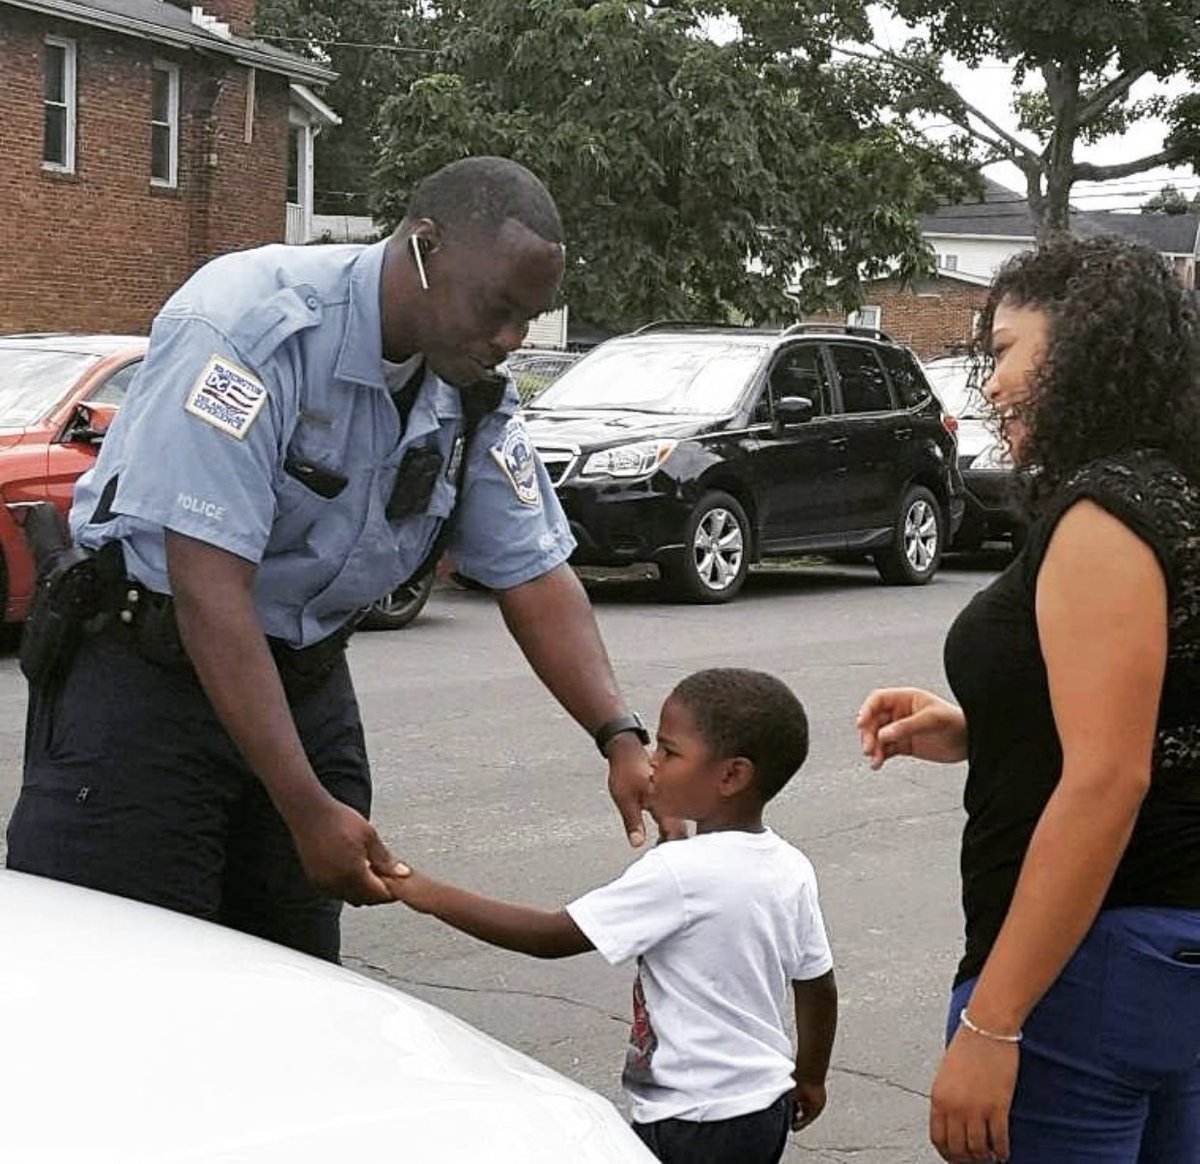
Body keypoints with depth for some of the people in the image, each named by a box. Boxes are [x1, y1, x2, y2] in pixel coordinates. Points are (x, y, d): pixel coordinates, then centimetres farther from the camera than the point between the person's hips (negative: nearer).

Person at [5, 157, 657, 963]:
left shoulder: (476, 398, -3)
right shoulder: (254, 327, -25)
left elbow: (537, 578, 2)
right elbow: (210, 587, -28)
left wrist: (621, 737, -15)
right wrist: (308, 810, -29)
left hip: (305, 682, 7)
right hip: (149, 674, -6)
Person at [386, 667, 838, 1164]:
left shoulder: (679, 872, -22)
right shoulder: (792, 868, 0)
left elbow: (553, 936, -20)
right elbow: (819, 989, 9)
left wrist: (429, 895, -14)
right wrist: (809, 1079, 26)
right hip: (769, 1109, 8)